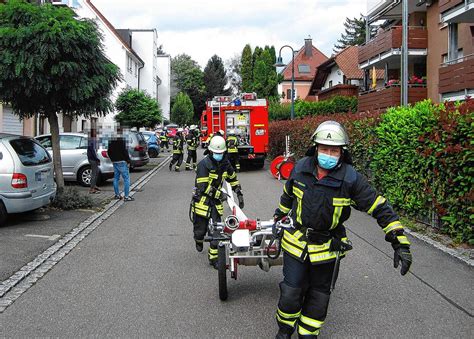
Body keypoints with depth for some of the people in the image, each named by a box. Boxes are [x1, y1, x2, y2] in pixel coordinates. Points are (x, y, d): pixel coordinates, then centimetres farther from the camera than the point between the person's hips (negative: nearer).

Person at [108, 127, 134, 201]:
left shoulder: (112, 141, 10)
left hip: (115, 162, 8)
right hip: (122, 162, -8)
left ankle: (117, 195, 23)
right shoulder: (122, 141, -15)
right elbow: (125, 151, -19)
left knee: (116, 178, 15)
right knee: (126, 178, -4)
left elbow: (109, 152, 16)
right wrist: (128, 160, -11)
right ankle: (126, 196, -7)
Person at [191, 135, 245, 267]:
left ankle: (213, 257, 3)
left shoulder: (225, 164, 3)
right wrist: (219, 194, -21)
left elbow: (233, 178, 19)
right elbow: (203, 187, -22)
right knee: (201, 228, 7)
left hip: (216, 202, 5)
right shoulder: (204, 164, -18)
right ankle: (199, 241, 44)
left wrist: (239, 194, 11)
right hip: (202, 200, -4)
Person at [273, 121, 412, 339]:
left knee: (319, 295, 15)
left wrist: (400, 242, -21)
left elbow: (380, 208, -16)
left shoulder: (351, 179, -19)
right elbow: (289, 193, 13)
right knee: (291, 292, 2)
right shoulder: (301, 168, -10)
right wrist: (280, 213, 29)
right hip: (296, 242, 1)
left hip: (327, 247, 0)